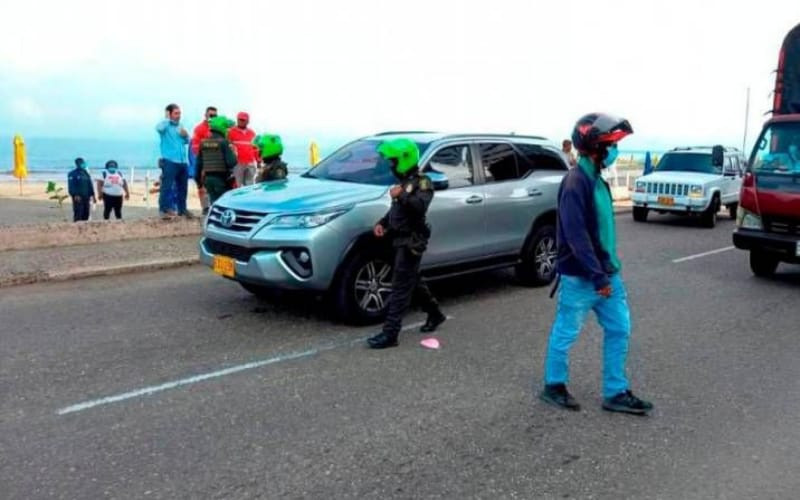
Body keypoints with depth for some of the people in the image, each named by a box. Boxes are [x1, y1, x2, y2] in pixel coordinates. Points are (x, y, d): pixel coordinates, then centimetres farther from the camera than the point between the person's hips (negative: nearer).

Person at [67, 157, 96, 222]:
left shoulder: (86, 173, 16)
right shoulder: (72, 174, -4)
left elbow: (90, 185, 18)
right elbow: (71, 186, -11)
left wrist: (93, 195, 13)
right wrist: (75, 195, -21)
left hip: (86, 197, 6)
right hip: (78, 197, -6)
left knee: (86, 215, 5)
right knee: (78, 214, -10)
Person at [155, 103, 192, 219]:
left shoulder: (180, 126, 19)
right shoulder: (165, 125, -2)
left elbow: (187, 141, 23)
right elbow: (159, 128, -26)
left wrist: (186, 136, 2)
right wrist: (167, 118, -14)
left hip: (182, 162, 7)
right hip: (169, 162, -7)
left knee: (183, 187, 13)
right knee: (167, 186, -10)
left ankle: (182, 209, 23)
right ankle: (164, 209, -7)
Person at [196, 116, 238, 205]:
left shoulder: (203, 143, 8)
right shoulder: (224, 142, -12)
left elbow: (199, 163, 12)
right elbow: (231, 162, -18)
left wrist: (199, 178, 21)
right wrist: (234, 154, 2)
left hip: (208, 178, 6)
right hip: (221, 178, -6)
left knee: (213, 202, 12)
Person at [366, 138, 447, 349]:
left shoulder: (422, 182, -11)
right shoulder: (404, 181, 17)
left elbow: (421, 206, -30)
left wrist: (401, 195, -34)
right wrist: (382, 224, 10)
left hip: (412, 242, -10)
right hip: (401, 240, 10)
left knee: (400, 288, -10)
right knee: (413, 282, 20)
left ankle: (390, 334, -8)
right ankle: (435, 314, 38)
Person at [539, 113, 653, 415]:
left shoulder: (597, 180, 11)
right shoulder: (575, 183, -19)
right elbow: (576, 235, -25)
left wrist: (609, 269, 20)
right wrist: (597, 275, -24)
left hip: (606, 273, 9)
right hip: (581, 277, -9)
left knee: (619, 329, 12)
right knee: (566, 333, 6)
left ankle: (615, 393, 22)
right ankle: (553, 386, 24)